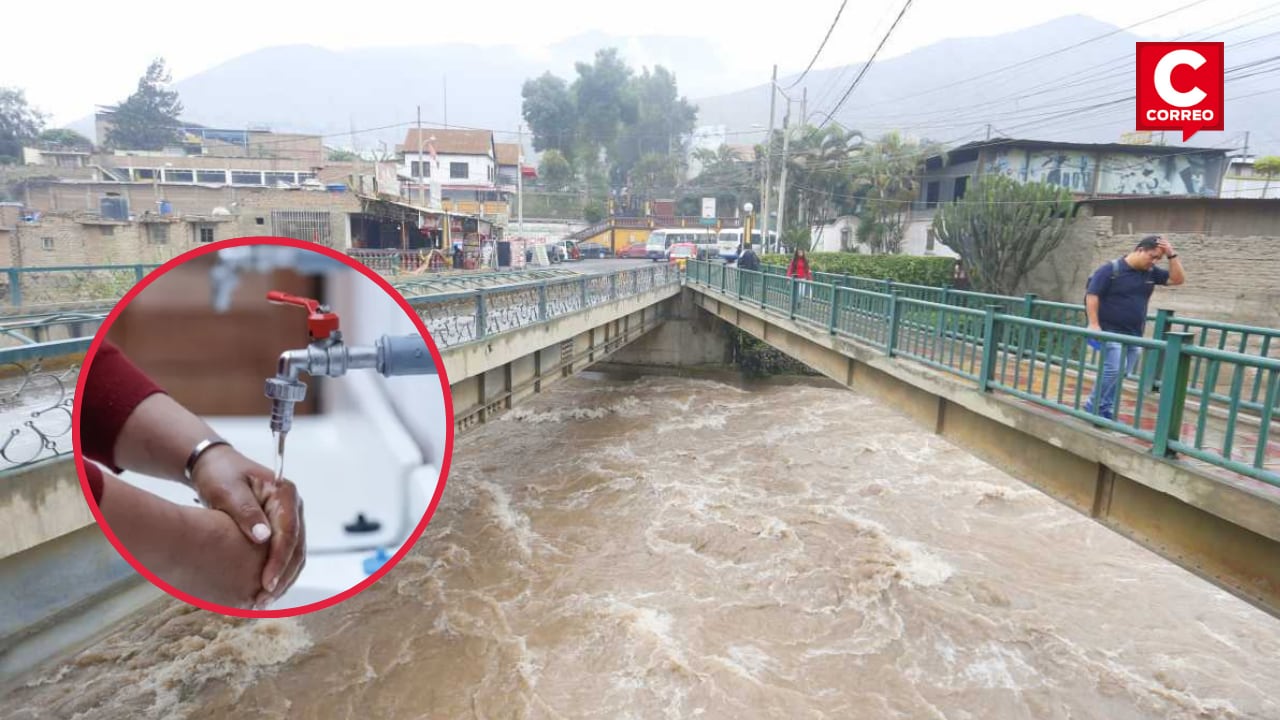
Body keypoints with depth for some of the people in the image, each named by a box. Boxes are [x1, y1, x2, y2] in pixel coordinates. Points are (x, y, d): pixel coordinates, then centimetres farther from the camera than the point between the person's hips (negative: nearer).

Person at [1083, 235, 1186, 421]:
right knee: (1114, 369, -16)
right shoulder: (1111, 270, -10)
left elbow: (1178, 279, 11)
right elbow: (1092, 295, -13)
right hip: (1111, 332, -7)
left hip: (1134, 335, 7)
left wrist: (1171, 255, -1)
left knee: (1122, 374, 5)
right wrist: (1094, 324, -19)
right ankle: (1092, 407, -3)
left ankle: (1106, 411, 12)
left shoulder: (1151, 273, 10)